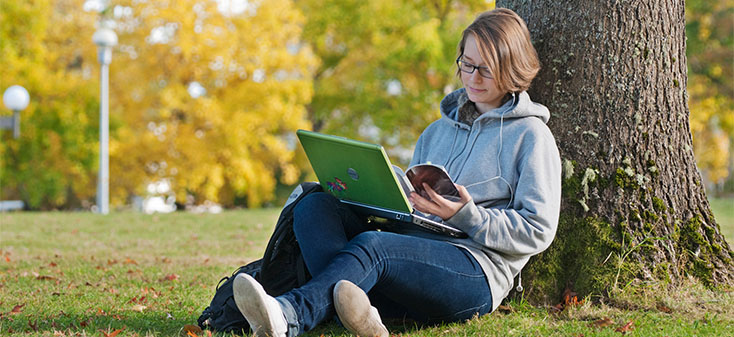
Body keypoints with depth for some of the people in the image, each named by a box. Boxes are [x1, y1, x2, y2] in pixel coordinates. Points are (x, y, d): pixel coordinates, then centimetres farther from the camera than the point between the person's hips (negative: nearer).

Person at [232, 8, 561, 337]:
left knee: (372, 244, -35)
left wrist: (466, 215, -15)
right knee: (315, 206, -15)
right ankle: (356, 309, -41)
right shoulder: (437, 130, 27)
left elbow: (538, 231, -3)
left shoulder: (531, 135, 6)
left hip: (478, 272, -7)